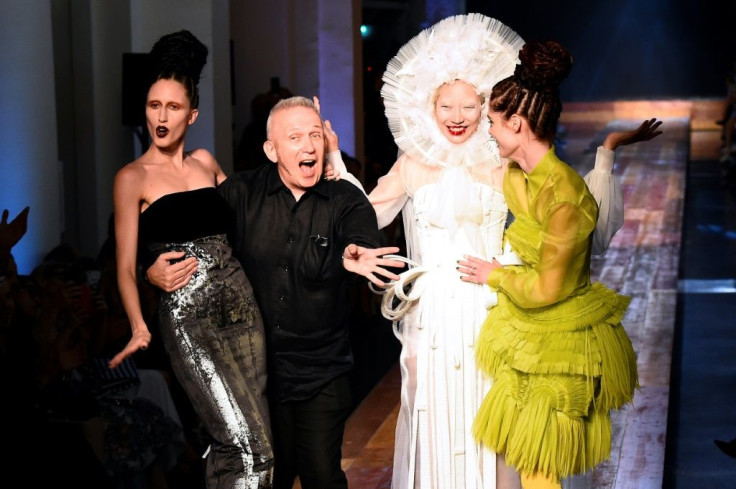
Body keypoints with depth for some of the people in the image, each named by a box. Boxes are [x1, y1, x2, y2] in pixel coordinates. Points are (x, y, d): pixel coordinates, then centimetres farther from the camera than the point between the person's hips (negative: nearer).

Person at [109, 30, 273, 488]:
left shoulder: (204, 162, 14)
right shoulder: (133, 177, 1)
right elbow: (126, 266, -2)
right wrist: (139, 328, -17)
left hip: (241, 305, 5)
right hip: (187, 314, -5)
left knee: (257, 437, 5)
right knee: (244, 442, -13)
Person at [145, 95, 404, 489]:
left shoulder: (347, 201, -4)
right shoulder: (241, 194, -2)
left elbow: (367, 246, -23)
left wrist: (353, 257, -47)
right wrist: (154, 269, -18)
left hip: (321, 375, -1)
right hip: (253, 366, 1)